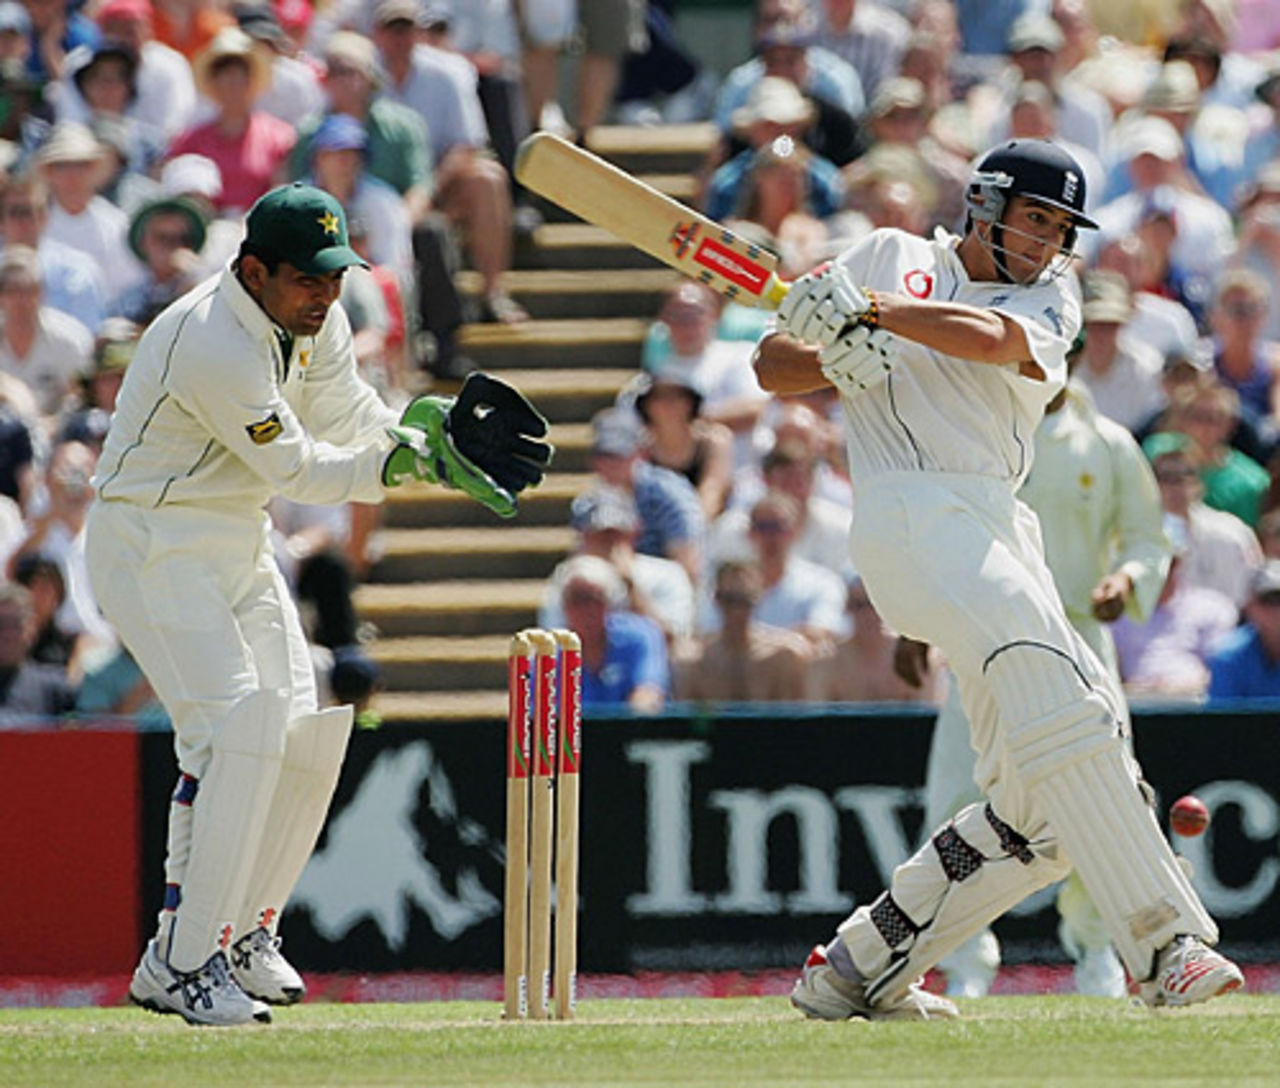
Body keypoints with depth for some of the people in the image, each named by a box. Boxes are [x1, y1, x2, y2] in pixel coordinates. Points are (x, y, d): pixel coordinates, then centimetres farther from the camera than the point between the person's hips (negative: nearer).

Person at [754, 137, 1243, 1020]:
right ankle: (1164, 944, -33)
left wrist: (870, 311, -18)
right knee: (1062, 699, -25)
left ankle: (862, 968, 13)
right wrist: (837, 363, -7)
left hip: (999, 528, 6)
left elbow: (994, 339, -7)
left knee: (1039, 808, 2)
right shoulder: (894, 257, 13)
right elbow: (775, 364, 14)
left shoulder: (1051, 297, 17)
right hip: (911, 510, -6)